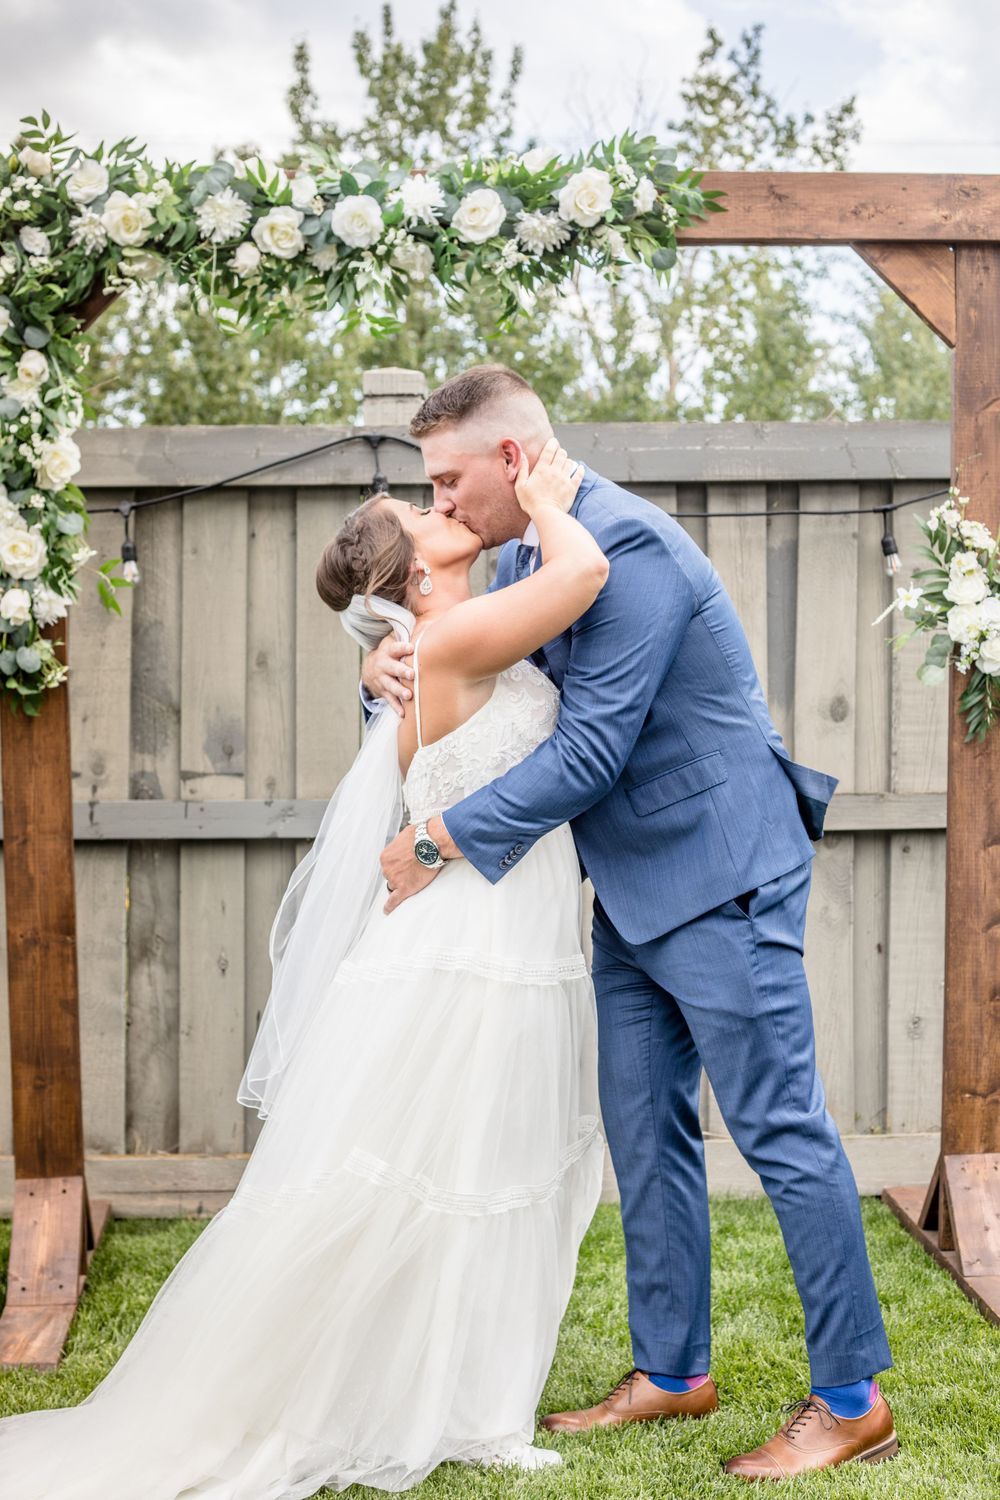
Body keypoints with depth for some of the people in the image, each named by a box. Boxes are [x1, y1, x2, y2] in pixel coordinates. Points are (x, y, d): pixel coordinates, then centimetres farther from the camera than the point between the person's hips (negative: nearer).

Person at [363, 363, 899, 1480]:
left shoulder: (628, 546, -21)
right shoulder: (523, 558, 9)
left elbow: (590, 749, -25)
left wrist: (440, 840, -19)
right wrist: (388, 668, -5)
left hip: (718, 881, -10)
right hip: (634, 892, 10)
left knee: (780, 1129, -2)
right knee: (645, 1134, 13)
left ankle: (851, 1399, 10)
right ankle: (672, 1372, 26)